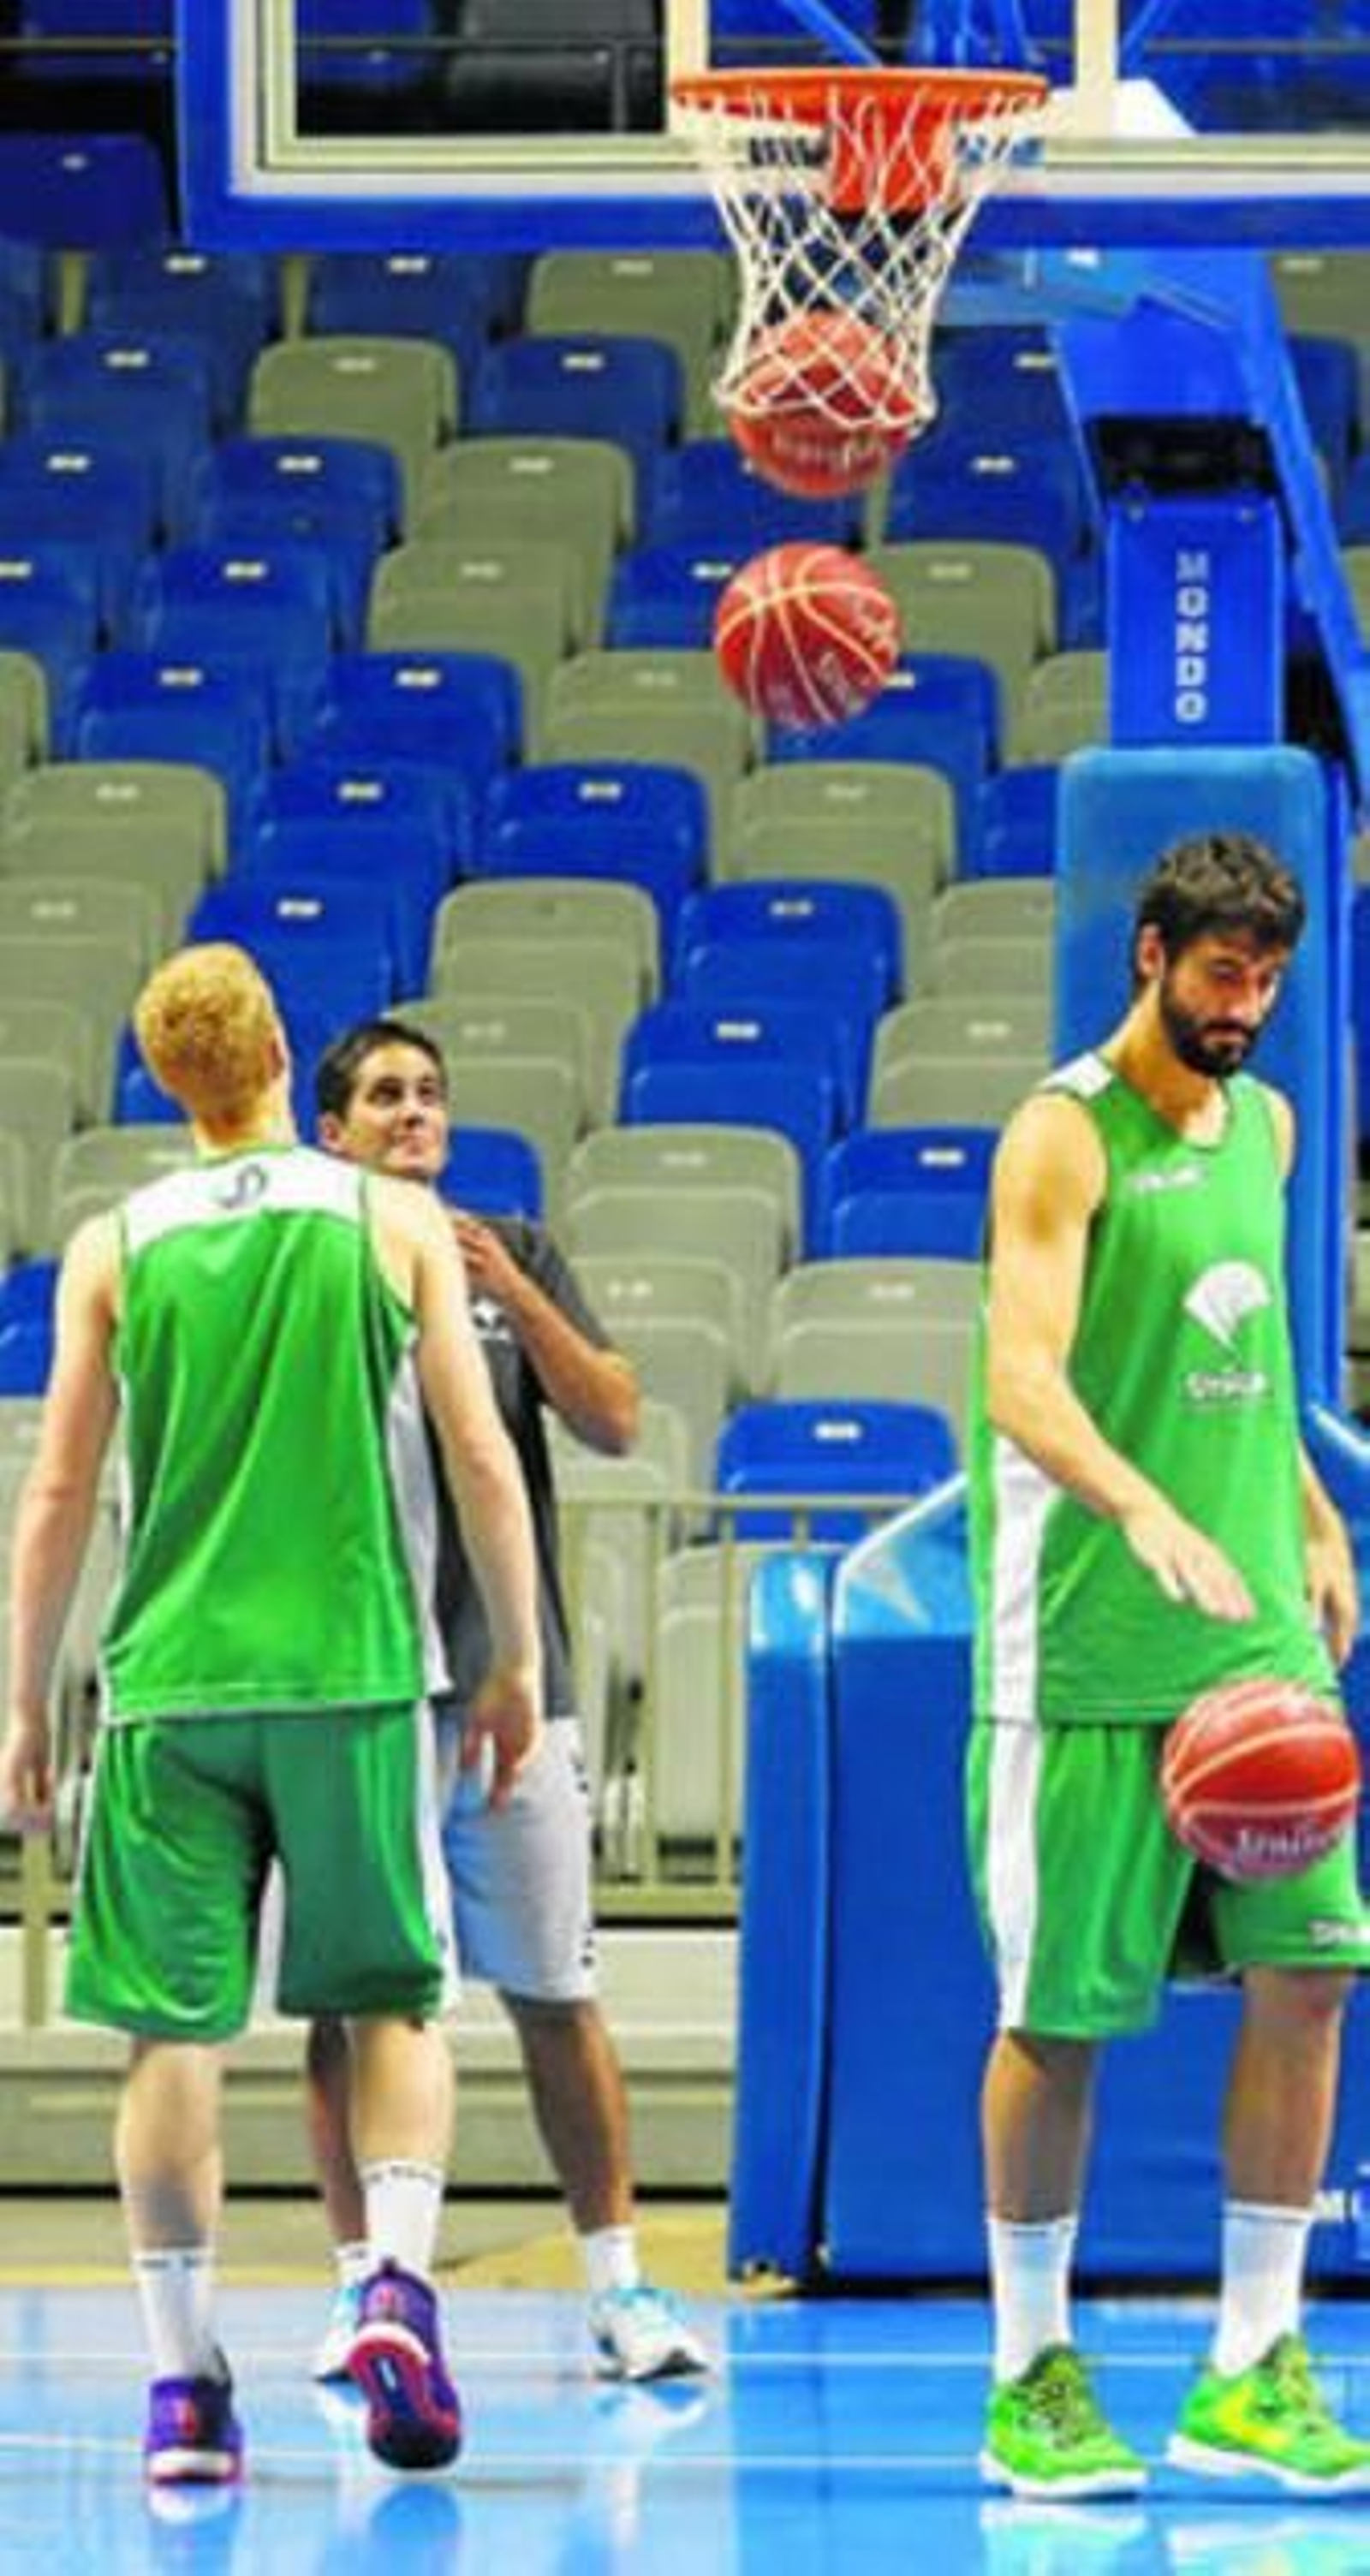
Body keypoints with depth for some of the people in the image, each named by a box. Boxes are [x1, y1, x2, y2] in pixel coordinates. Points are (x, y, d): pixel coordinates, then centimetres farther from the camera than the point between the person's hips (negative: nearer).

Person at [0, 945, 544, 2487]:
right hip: (358, 1670, 0)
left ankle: (183, 2377, 1)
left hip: (168, 1688, 0)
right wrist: (516, 1666, 9)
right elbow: (482, 1461, 0)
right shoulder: (394, 1225, 2)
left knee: (173, 2028, 4)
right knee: (393, 2002, 12)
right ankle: (398, 2281, -9)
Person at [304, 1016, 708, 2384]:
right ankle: (361, 2281, 9)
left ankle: (616, 2283, 4)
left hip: (507, 1680, 1)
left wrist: (513, 1298, -9)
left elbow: (614, 1422, 4)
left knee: (555, 1996, 1)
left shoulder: (515, 1255, 11)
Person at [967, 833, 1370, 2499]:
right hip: (1086, 1643, -7)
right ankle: (1032, 2378, 9)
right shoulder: (1065, 1137, -9)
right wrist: (1152, 1515, -36)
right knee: (1060, 2011, -1)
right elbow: (1022, 1380, -22)